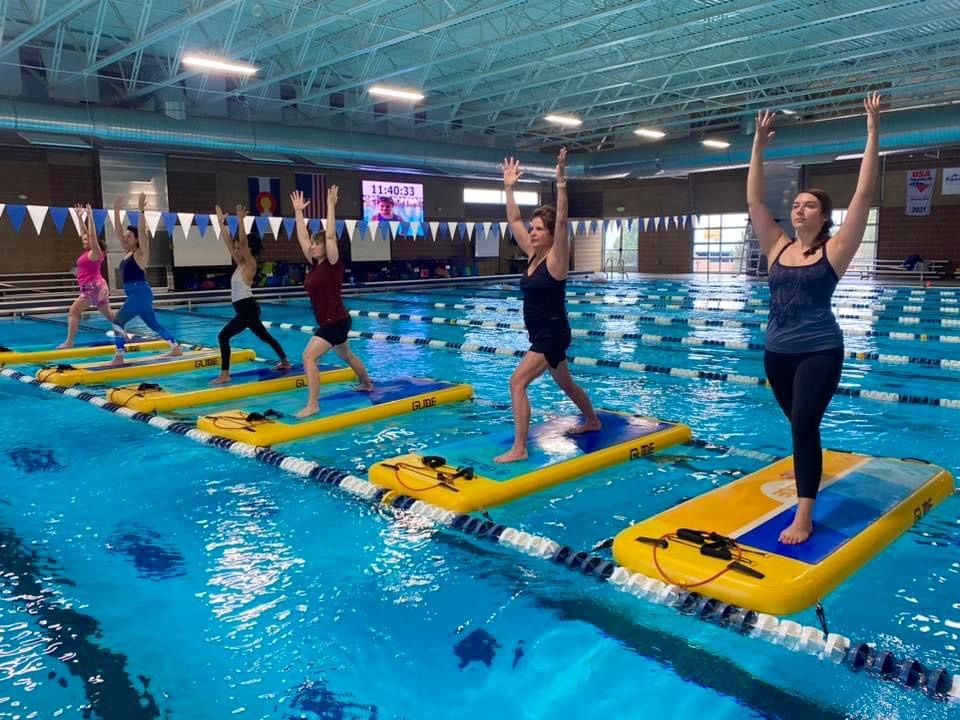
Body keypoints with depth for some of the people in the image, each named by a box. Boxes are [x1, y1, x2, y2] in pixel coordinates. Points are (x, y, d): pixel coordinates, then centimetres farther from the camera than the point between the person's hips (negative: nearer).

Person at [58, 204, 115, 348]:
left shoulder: (95, 252, -9)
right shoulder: (88, 252, 13)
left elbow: (92, 235, -20)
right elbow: (85, 233, 20)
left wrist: (90, 217, -19)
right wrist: (79, 217, 18)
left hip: (93, 287, -10)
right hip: (94, 287, 10)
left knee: (74, 310, -11)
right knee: (108, 314, 12)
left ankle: (69, 341, -12)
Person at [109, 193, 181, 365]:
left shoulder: (141, 253, -8)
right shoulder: (128, 252, 13)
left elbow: (142, 231, -21)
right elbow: (118, 230, 13)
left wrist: (141, 210, -24)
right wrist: (116, 210, 7)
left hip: (141, 294, -9)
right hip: (134, 294, 9)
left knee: (118, 321, -14)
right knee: (154, 325, 14)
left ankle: (119, 357, -12)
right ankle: (176, 348, 22)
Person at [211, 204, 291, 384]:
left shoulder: (250, 264, -10)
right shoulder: (240, 264, 13)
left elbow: (243, 242, -22)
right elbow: (228, 242, 14)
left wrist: (240, 220, -26)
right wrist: (221, 222, 12)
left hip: (248, 309, -10)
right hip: (246, 309, 10)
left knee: (223, 335, -16)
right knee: (265, 336, 20)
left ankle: (225, 374, -17)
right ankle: (285, 362, 34)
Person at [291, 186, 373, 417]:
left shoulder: (334, 265, -14)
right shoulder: (315, 265, 6)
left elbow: (330, 236, -24)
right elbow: (302, 237, 8)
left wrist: (331, 206, -24)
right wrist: (298, 211, 8)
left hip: (336, 322, -10)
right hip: (329, 322, 10)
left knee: (308, 356, -19)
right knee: (347, 356, 27)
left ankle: (313, 404, -19)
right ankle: (367, 384, 49)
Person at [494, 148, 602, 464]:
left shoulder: (556, 258, -15)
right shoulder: (532, 254, 4)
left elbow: (562, 222, -29)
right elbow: (513, 221, 7)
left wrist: (561, 184, -34)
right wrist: (509, 187, 4)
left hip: (553, 335, -9)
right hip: (540, 335, 9)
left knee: (518, 381, -20)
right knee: (566, 384, 25)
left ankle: (519, 449, -18)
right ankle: (592, 420, 48)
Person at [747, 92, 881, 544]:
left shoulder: (834, 251, -5)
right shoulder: (777, 248, 5)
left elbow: (864, 195, -10)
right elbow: (753, 200, 5)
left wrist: (872, 132, -10)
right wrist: (759, 144, 6)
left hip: (819, 353, -5)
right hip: (776, 353, 5)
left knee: (804, 425, -14)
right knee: (798, 424, 20)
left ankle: (804, 516, -10)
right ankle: (808, 468, 48)